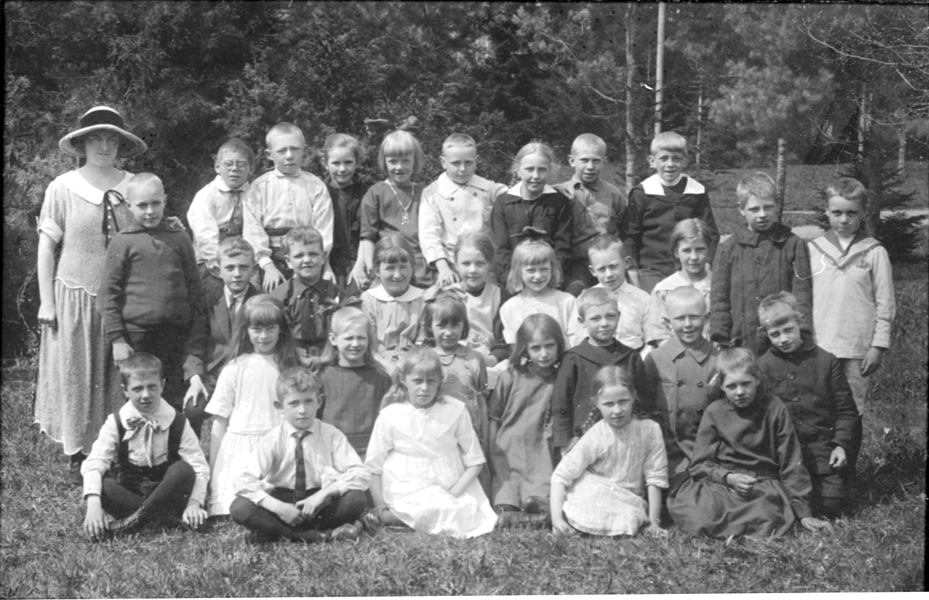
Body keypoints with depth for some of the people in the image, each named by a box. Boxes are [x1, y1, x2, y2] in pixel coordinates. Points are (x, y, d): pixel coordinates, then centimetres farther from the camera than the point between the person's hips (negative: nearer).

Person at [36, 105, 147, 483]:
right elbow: (46, 247, 0)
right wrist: (46, 301, -2)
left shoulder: (131, 187, 1)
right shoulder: (63, 188, -3)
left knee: (116, 377, 5)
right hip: (75, 294, -1)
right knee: (74, 375, 4)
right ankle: (77, 456, 15)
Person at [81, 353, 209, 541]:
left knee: (183, 469, -29)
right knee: (101, 485, -29)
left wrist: (194, 504, -27)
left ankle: (134, 519, -26)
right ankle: (159, 515, -28)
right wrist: (93, 504, -32)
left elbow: (199, 467, -10)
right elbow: (93, 464, -15)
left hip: (166, 492, 0)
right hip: (128, 493, 0)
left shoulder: (177, 423, -5)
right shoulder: (116, 423, -5)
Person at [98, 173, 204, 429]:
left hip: (176, 334, 2)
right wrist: (116, 339, -7)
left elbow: (194, 286, 11)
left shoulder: (179, 238, 6)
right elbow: (108, 292, -2)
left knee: (178, 403, 5)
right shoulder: (123, 242, -1)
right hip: (136, 335, -2)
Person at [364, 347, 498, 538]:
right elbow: (374, 468, 3)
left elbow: (474, 462, 5)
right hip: (406, 494, -4)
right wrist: (381, 506, -8)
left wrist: (453, 493, -8)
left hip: (450, 494, 4)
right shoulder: (390, 416, 0)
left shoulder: (456, 410, 2)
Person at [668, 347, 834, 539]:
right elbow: (700, 464, 4)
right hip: (721, 483, 1)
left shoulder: (774, 408, 2)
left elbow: (792, 463, 4)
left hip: (765, 486, -1)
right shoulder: (714, 413, 4)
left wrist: (803, 513, 1)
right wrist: (728, 478, -16)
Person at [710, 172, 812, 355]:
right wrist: (720, 341, -3)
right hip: (740, 345, 1)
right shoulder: (728, 249, 7)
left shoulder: (793, 245, 5)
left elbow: (802, 296, 3)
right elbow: (719, 298, 6)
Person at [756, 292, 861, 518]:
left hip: (823, 451, 0)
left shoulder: (826, 361, 6)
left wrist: (841, 445, -6)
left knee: (830, 504, -13)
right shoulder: (763, 367, 6)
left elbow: (846, 410, 7)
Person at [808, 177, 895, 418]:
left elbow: (885, 304, 1)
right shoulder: (813, 249, 5)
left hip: (857, 352, -1)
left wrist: (879, 346, -3)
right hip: (817, 349, 2)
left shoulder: (874, 252, 0)